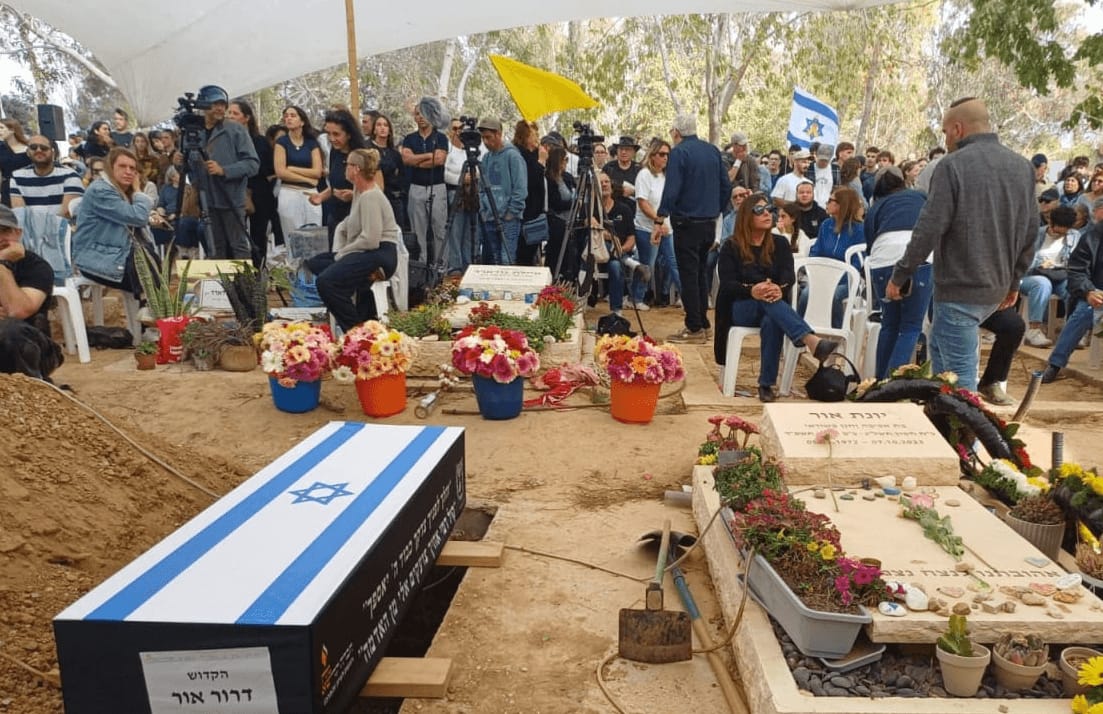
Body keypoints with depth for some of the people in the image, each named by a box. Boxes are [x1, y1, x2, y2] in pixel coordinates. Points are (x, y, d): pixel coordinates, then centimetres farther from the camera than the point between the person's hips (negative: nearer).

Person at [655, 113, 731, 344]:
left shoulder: (679, 152, -10)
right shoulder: (713, 150, 10)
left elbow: (671, 190, -19)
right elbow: (726, 187, 12)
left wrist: (659, 222, -17)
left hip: (687, 223, -7)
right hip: (709, 224, 7)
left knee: (689, 275, -2)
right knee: (700, 273, 16)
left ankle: (694, 328, 1)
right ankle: (704, 324, 20)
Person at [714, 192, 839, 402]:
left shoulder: (780, 243, 10)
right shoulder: (731, 246, 3)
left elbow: (789, 276, -6)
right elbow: (726, 283, -9)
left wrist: (780, 289, -31)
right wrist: (752, 291, -30)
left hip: (772, 308, 2)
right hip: (740, 307, -1)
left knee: (772, 322, -37)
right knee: (768, 302, -37)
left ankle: (766, 385, -35)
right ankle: (812, 341, -56)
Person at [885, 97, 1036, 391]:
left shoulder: (953, 164, -12)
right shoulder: (1023, 166, 10)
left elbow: (929, 229, -16)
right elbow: (1030, 232, 13)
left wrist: (899, 276, -6)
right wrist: (1014, 280, 23)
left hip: (960, 288, -8)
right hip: (997, 288, 8)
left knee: (959, 372, -1)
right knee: (939, 347, 24)